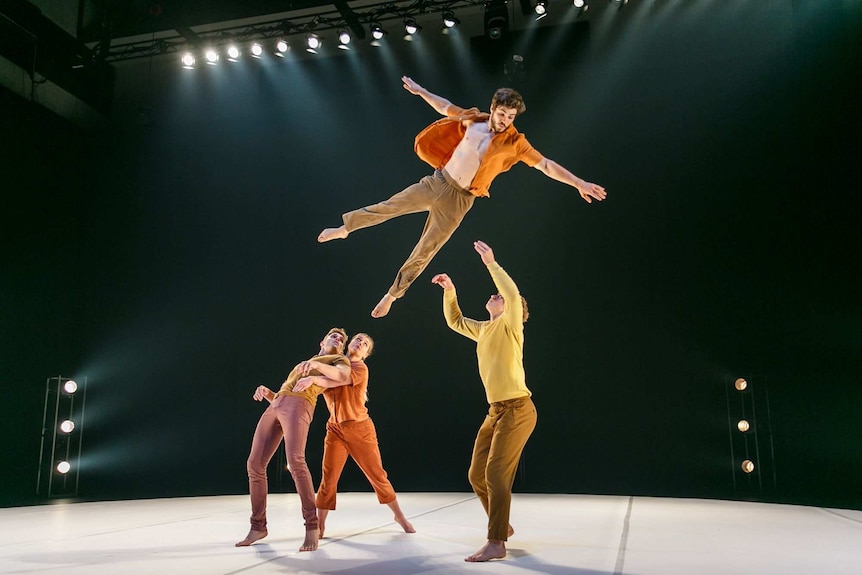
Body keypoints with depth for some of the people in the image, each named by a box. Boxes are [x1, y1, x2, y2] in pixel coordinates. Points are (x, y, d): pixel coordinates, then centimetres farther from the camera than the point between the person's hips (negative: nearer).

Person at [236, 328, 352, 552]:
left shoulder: (339, 360, 19)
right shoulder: (303, 364, 38)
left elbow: (344, 376, -8)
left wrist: (317, 364, -21)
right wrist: (267, 392, 10)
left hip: (299, 406, -7)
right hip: (275, 406, 7)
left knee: (295, 461, -27)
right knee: (255, 464, -2)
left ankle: (311, 527, -21)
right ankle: (258, 526, 9)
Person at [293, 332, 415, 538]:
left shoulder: (361, 368, -8)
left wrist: (313, 378, -40)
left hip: (360, 428, -4)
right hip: (335, 429, 4)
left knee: (377, 474, 3)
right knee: (328, 478, -5)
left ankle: (399, 516, 18)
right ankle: (319, 525, 5)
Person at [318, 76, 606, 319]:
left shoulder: (514, 142, -11)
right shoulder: (473, 120, -2)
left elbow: (546, 165, -13)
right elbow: (445, 106, 14)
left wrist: (580, 183, -19)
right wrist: (420, 90, 20)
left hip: (458, 200, -3)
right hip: (436, 182, 3)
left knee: (423, 253, 3)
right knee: (388, 207, 2)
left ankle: (392, 294, 18)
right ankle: (344, 228, 25)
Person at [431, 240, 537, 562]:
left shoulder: (510, 326, -6)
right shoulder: (484, 329, 15)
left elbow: (514, 295, -25)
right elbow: (455, 321, 29)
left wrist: (491, 263, -22)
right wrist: (449, 290, 17)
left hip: (517, 410, -8)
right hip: (495, 411, 8)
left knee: (496, 473, -14)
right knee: (477, 475, 10)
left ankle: (496, 543, -9)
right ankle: (503, 526, 27)